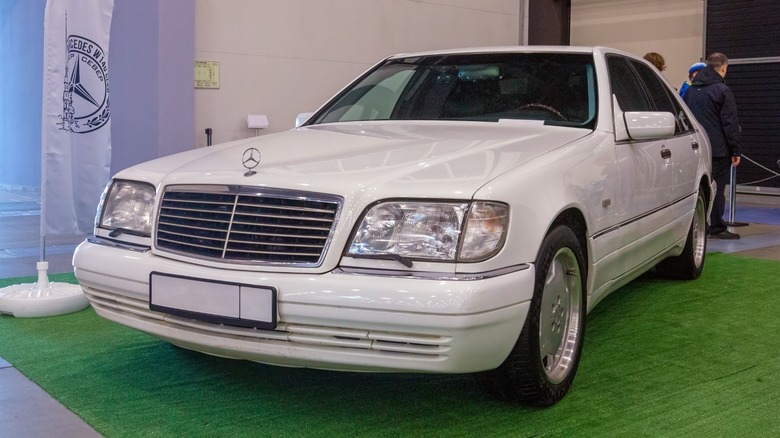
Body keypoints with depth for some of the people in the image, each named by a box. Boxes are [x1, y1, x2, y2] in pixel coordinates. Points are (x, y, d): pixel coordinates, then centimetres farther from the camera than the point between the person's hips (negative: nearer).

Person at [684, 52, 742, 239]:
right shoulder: (722, 90, -10)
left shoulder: (690, 90, 11)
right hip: (718, 149, -6)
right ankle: (717, 228, 1)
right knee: (717, 188, -2)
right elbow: (730, 123, -12)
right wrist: (735, 150, -8)